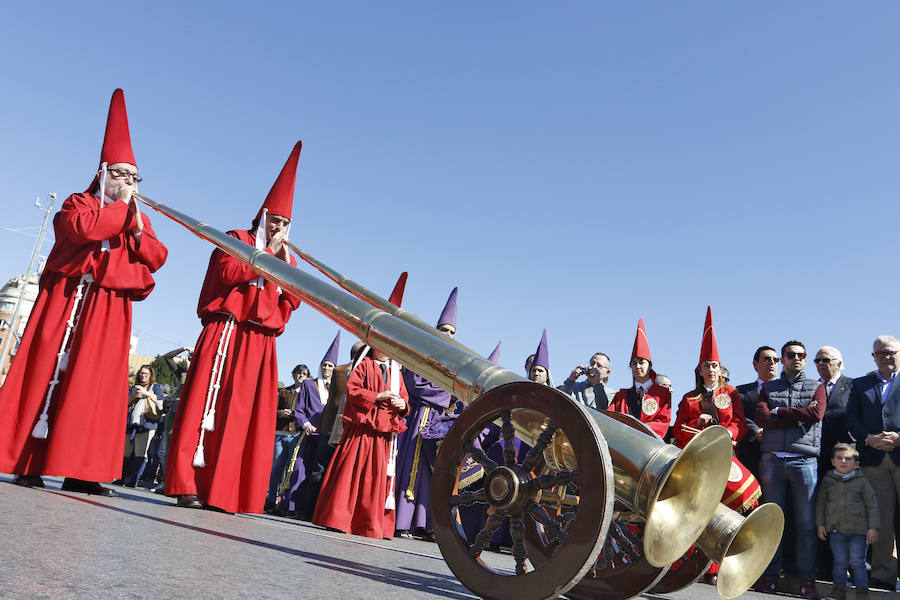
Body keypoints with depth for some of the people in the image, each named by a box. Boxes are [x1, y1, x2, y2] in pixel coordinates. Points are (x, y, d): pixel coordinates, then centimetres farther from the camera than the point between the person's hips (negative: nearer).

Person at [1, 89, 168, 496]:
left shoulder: (137, 217, 21)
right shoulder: (79, 203, 8)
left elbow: (157, 259, 9)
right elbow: (83, 228, -16)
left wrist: (139, 232, -6)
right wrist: (121, 208, -5)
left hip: (110, 311, 4)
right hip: (69, 299, -4)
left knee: (97, 385, 0)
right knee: (47, 373, -5)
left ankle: (79, 471, 0)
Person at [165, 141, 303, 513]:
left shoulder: (284, 259, 24)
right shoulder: (237, 239, 9)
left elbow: (290, 305, 12)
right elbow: (229, 272, -11)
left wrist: (287, 265, 2)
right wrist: (269, 253, -5)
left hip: (262, 345, 6)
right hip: (228, 334, -5)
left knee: (250, 417, 1)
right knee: (207, 406, -8)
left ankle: (227, 492, 4)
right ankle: (188, 487, -6)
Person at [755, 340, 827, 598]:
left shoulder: (816, 387, 14)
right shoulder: (768, 387, 16)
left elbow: (816, 414, -6)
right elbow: (762, 418, -2)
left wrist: (779, 411, -2)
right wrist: (799, 416, -7)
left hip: (804, 459, -1)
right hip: (772, 459, 1)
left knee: (806, 521, -2)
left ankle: (807, 579, 5)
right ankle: (770, 575, 9)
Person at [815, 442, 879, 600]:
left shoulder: (861, 481, 0)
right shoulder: (827, 480, 4)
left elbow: (872, 504, 2)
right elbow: (821, 503, 8)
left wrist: (873, 527, -2)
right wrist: (820, 524, 4)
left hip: (858, 529, -1)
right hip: (835, 528, 2)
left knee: (857, 562, 2)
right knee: (840, 561, 8)